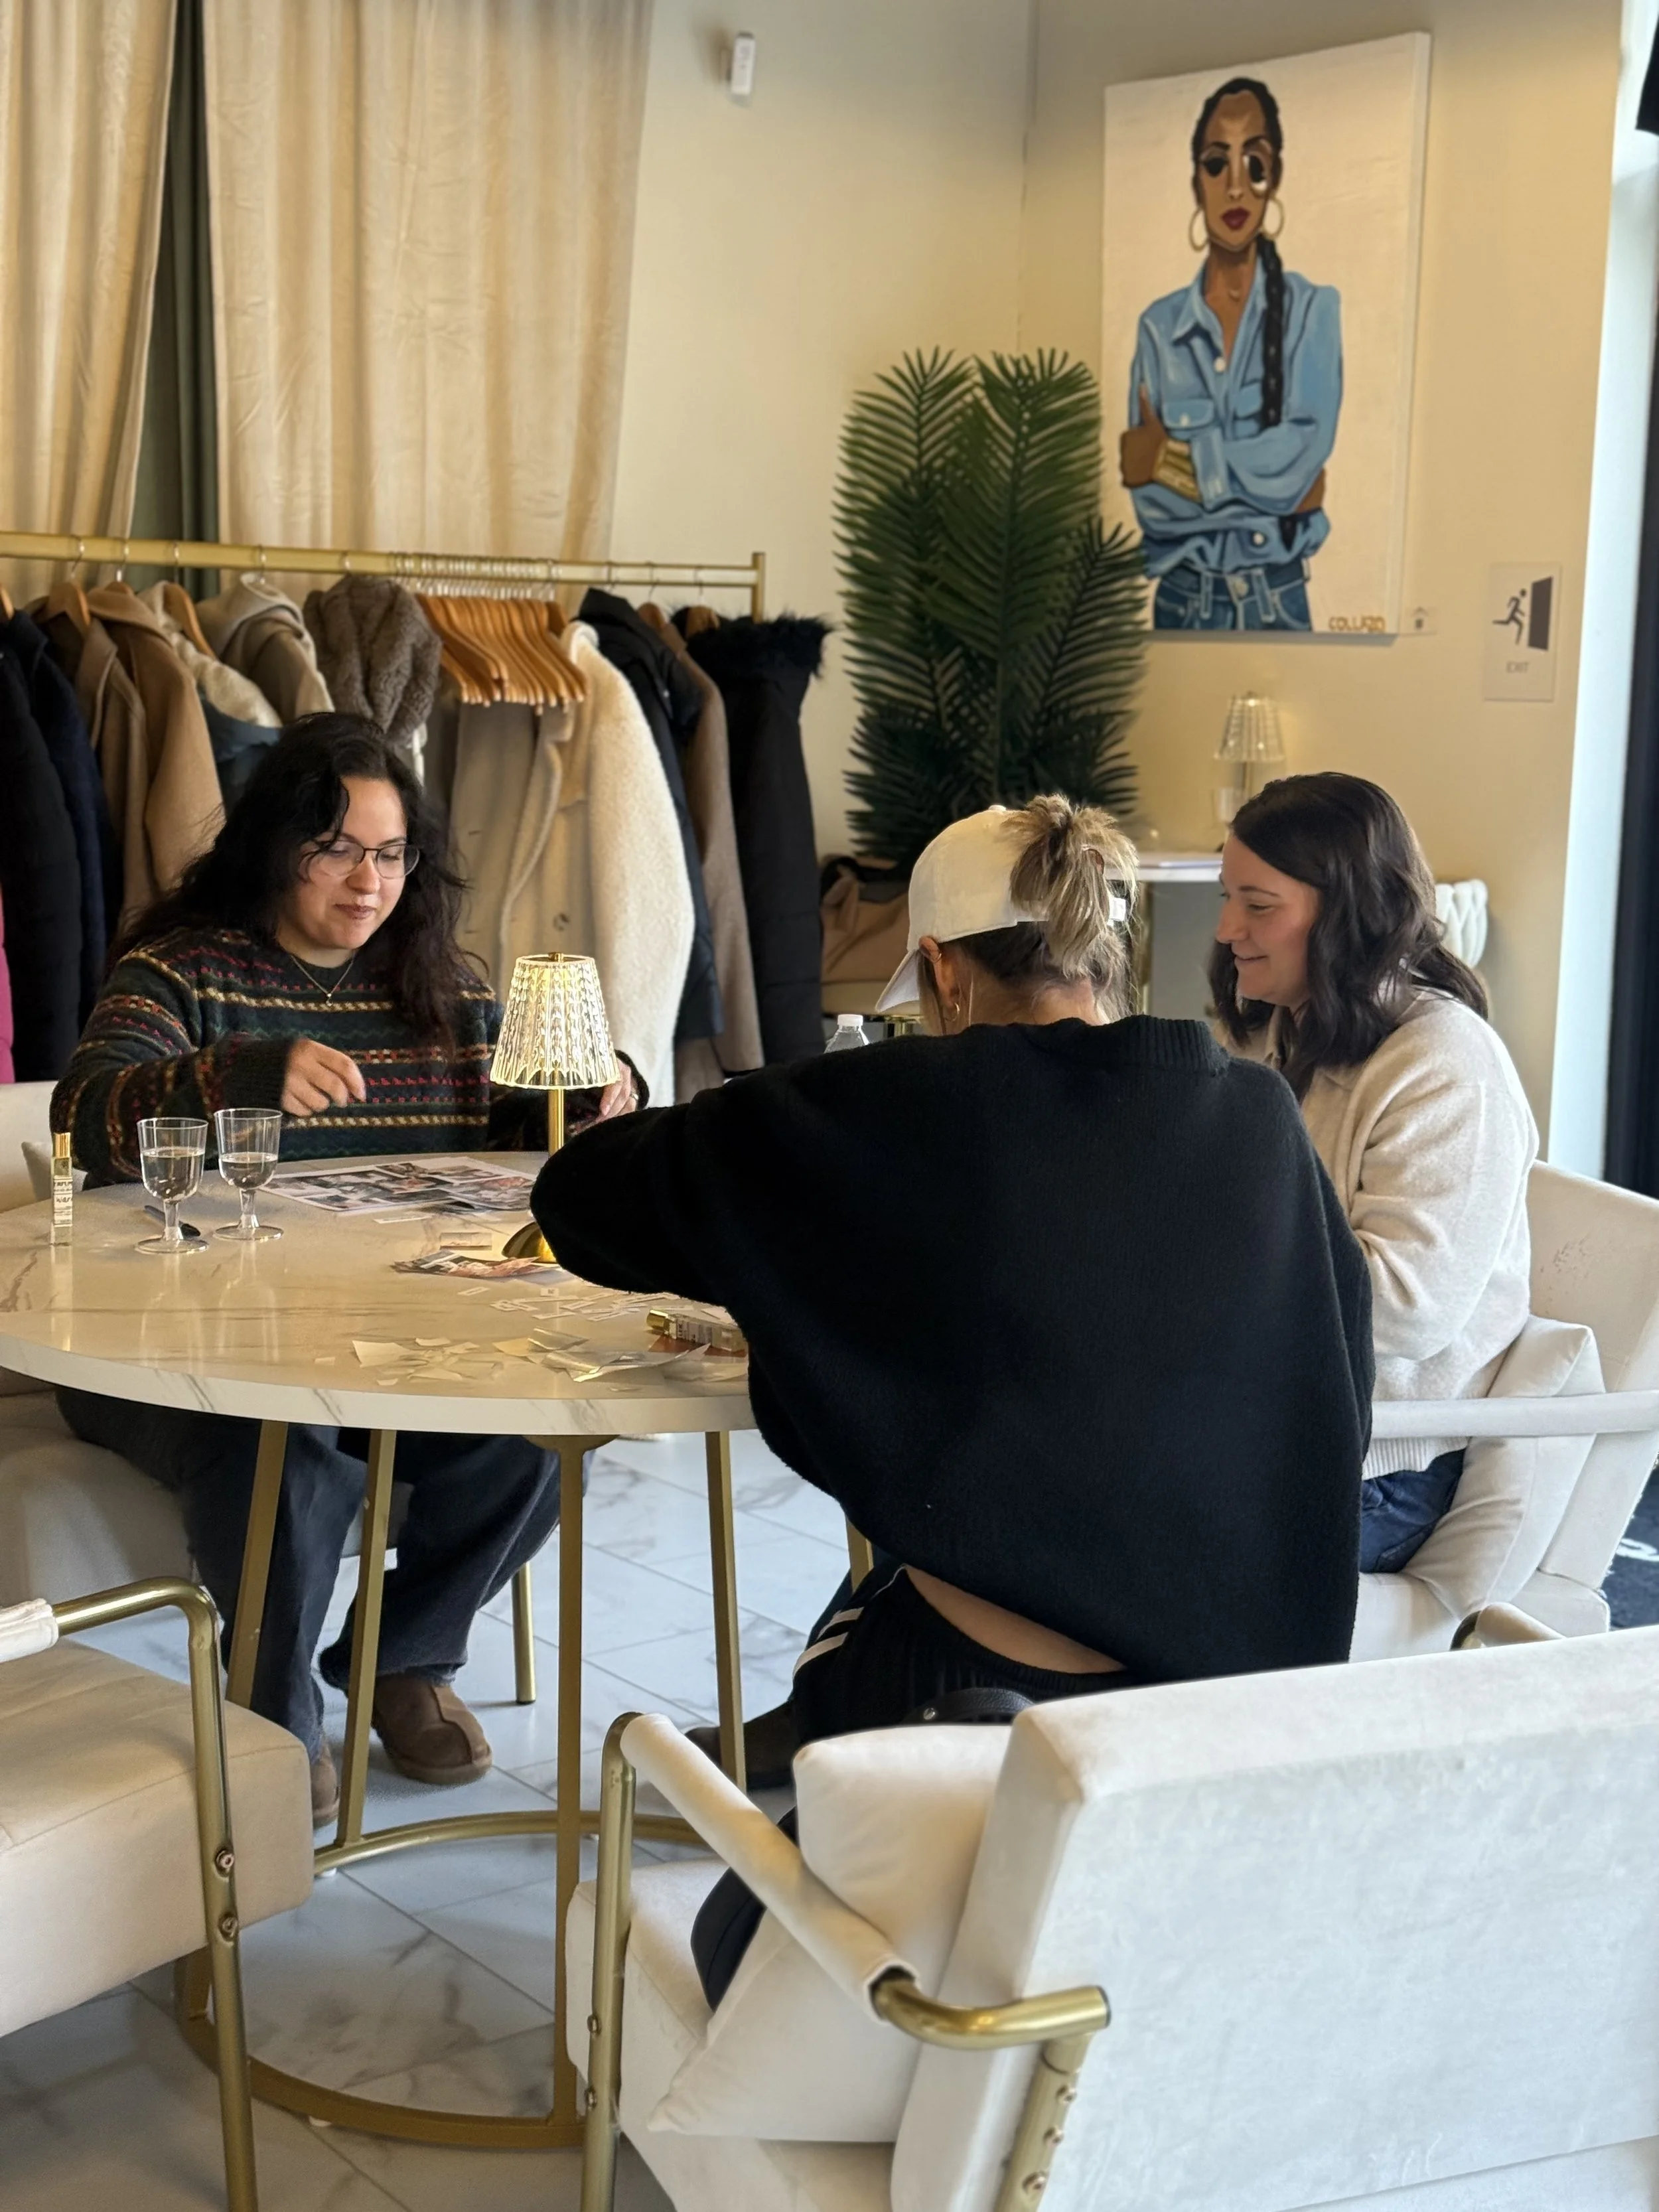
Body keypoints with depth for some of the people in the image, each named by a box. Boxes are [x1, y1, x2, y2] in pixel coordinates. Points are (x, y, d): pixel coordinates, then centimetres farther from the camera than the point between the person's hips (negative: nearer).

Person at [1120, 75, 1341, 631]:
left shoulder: (1311, 308, 1)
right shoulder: (1159, 326, 3)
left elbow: (1302, 462, -14)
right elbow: (1148, 500, -7)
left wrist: (1173, 456, -11)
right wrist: (1264, 485, -15)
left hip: (1277, 603, -1)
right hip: (1183, 602, 1)